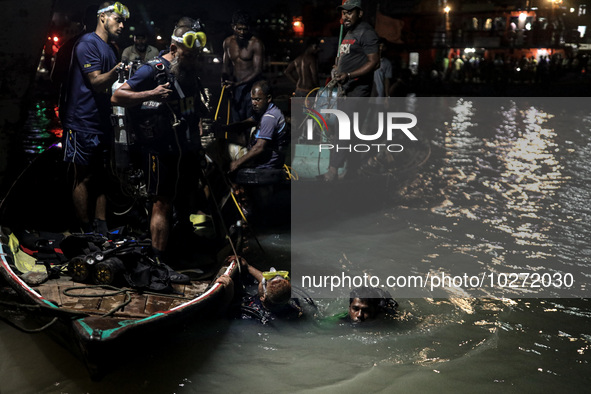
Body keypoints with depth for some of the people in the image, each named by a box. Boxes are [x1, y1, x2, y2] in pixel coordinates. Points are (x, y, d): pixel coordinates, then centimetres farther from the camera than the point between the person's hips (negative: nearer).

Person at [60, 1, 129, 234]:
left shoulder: (109, 49, 19)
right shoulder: (88, 43, -10)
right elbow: (96, 83, -20)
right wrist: (117, 70, -36)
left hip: (102, 123, 9)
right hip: (83, 122, -9)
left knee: (101, 177, 10)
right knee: (84, 178, -3)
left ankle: (102, 230, 16)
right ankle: (86, 233, 4)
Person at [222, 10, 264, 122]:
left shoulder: (256, 44, -11)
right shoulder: (228, 42, 8)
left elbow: (257, 71, -15)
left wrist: (237, 84, -21)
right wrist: (224, 79, -4)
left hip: (252, 87, -6)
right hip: (235, 88, 6)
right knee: (236, 121, 9)